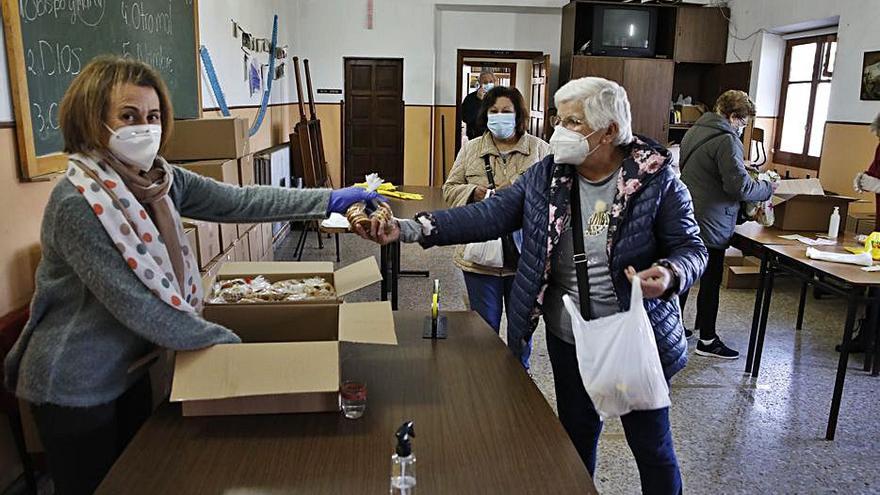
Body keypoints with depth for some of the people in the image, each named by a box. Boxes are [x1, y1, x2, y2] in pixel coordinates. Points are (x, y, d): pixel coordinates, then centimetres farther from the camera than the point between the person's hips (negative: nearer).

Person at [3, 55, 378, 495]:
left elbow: (238, 202, -6)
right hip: (74, 388, -7)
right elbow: (134, 305, -27)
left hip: (129, 370, 7)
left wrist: (328, 200, -10)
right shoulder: (77, 204, -27)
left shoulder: (160, 179, -5)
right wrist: (225, 340, -21)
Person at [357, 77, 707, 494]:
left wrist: (669, 274, -31)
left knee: (651, 445, 15)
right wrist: (408, 229, -19)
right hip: (568, 339, 4)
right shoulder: (546, 175, -4)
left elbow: (691, 246, -6)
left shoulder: (656, 179, -14)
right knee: (577, 434, 22)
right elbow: (487, 215, -9)